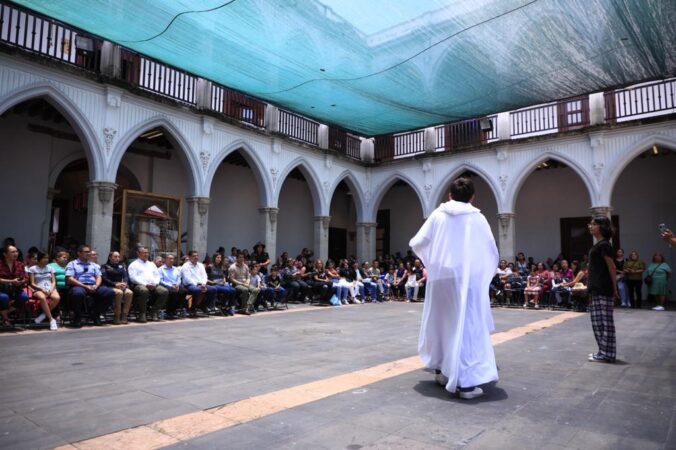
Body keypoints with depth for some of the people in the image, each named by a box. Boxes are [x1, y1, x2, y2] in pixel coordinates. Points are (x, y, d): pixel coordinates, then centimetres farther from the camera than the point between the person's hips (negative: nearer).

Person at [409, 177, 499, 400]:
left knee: (441, 323, 17)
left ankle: (443, 370, 28)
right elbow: (491, 251, 5)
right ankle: (465, 382, -9)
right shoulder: (477, 218, 3)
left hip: (440, 277, 3)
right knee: (467, 327, -4)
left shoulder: (438, 214, 6)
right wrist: (485, 274, 22)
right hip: (466, 277, -2)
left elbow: (416, 243, 4)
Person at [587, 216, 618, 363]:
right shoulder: (598, 245, 15)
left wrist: (614, 288, -11)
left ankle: (607, 354, 3)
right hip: (597, 289, 10)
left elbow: (611, 267, -13)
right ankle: (603, 351, 21)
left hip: (603, 289, -10)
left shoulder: (604, 244, -12)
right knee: (598, 321, 13)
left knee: (604, 321, -4)